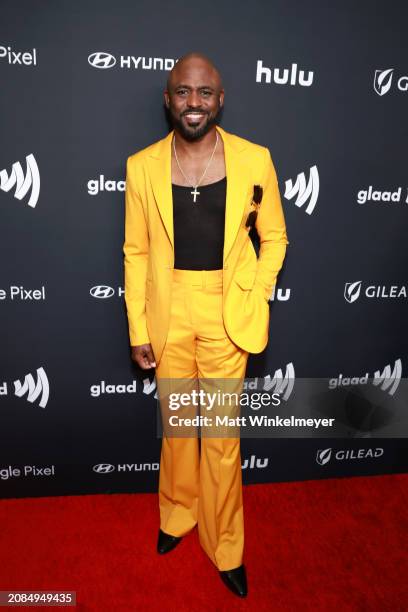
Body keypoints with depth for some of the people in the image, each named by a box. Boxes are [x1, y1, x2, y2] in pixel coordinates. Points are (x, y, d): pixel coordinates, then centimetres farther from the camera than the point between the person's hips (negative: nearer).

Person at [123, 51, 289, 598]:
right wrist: (137, 329, 0)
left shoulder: (255, 161, -4)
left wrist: (255, 300, -5)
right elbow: (136, 252, 2)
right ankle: (178, 512, 47)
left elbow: (274, 238, 5)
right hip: (168, 313, 2)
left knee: (222, 435, 9)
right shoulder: (142, 166, -2)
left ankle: (225, 547, 34)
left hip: (227, 313, -1)